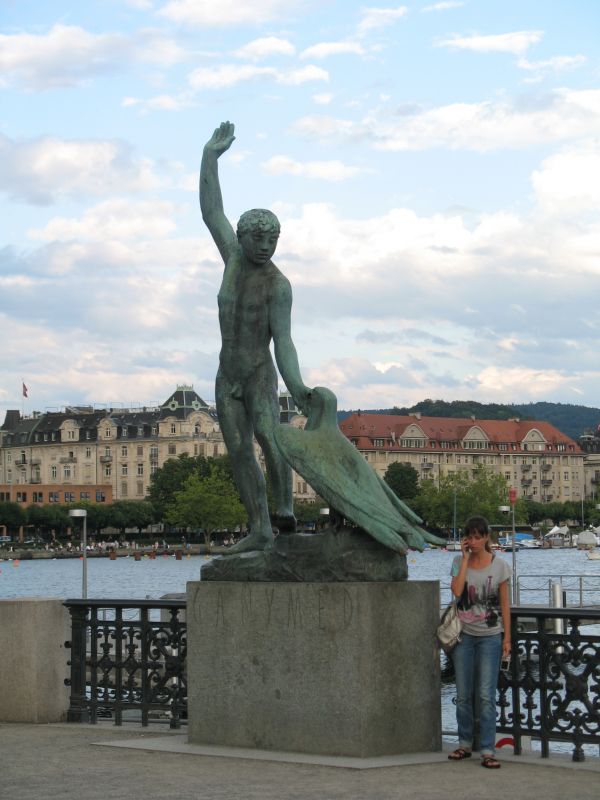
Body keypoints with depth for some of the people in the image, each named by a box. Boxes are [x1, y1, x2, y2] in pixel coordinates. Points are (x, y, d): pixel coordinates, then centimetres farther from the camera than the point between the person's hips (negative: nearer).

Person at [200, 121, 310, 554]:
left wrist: (296, 385, -31)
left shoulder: (278, 284, -13)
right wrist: (210, 156, 1)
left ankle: (285, 507, -21)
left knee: (267, 435, -29)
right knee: (240, 452, 1)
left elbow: (283, 340, -18)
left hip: (260, 373, -5)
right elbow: (211, 212, 3)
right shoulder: (234, 258, 2)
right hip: (227, 376, 5)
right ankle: (260, 530, 2)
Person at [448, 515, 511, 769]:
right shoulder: (459, 562, 3)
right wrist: (466, 558, -11)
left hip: (490, 636, -2)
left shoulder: (499, 565, -1)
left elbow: (505, 603, 2)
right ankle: (465, 744, 19)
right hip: (464, 634, 2)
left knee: (486, 696, -7)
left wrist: (507, 637, -1)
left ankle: (487, 751, -5)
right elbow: (456, 591, -15)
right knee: (463, 695, 7)